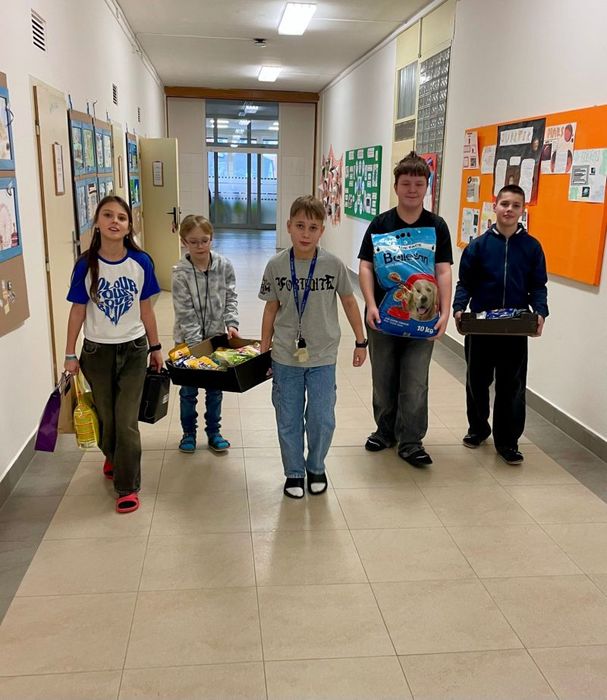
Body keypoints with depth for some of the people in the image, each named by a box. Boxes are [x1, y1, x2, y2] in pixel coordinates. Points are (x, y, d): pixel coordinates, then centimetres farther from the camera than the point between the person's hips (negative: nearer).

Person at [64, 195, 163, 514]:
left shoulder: (141, 262, -8)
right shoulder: (86, 265, -9)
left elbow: (145, 308, 1)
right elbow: (78, 310, -3)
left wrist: (155, 348, 7)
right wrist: (70, 355, -3)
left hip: (133, 350, -1)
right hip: (97, 351, 1)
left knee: (126, 420, -2)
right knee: (106, 415, 16)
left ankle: (127, 486, 12)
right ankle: (112, 456, 47)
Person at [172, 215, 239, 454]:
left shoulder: (224, 266, -7)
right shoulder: (180, 273, -15)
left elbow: (231, 298, 0)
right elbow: (185, 313, -16)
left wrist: (231, 323, -15)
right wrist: (196, 344, -21)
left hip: (217, 335, 2)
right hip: (189, 339, -2)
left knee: (215, 389, 14)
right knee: (188, 389, 12)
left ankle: (214, 432, 30)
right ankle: (189, 433, 30)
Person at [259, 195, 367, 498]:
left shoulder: (333, 265, -9)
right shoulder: (276, 265, -7)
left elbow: (349, 302, 3)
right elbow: (271, 308, 2)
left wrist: (360, 342, 7)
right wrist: (264, 351, 6)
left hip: (323, 357, 0)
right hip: (285, 357, 1)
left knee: (322, 419, 5)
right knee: (289, 420, 10)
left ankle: (316, 468, 30)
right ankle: (294, 473, 29)